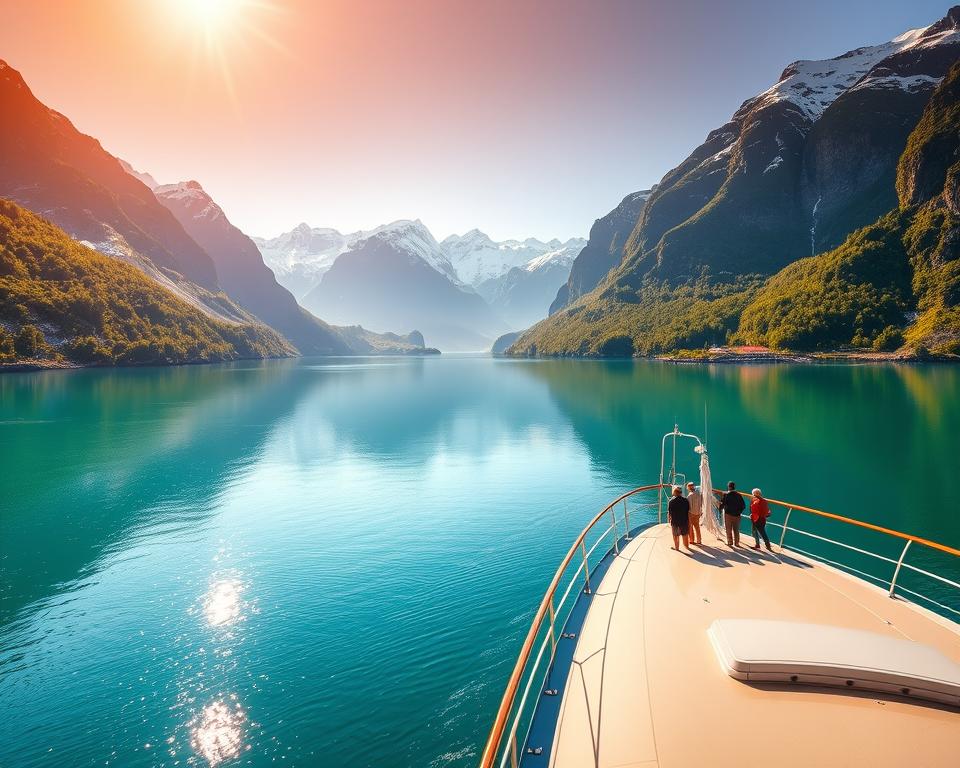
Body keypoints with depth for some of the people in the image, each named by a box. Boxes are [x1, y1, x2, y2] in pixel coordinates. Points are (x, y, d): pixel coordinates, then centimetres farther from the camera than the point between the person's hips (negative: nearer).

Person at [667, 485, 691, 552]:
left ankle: (676, 547, 25)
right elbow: (688, 512, -3)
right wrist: (689, 521, 8)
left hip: (674, 521, -2)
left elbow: (669, 513, -9)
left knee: (676, 535, 14)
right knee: (685, 534, 19)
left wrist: (668, 520, 6)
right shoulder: (685, 501, -8)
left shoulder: (671, 501, -13)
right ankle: (686, 546, 33)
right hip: (684, 521, 2)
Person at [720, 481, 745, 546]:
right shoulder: (738, 495, 0)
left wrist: (721, 508, 10)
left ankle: (730, 542, 6)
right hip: (736, 515, 3)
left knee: (728, 529, 7)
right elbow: (743, 506, 1)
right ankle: (736, 543, 13)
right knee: (736, 530, 11)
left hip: (728, 514, -3)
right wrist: (739, 511, 14)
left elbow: (722, 504, -11)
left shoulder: (726, 495, -10)